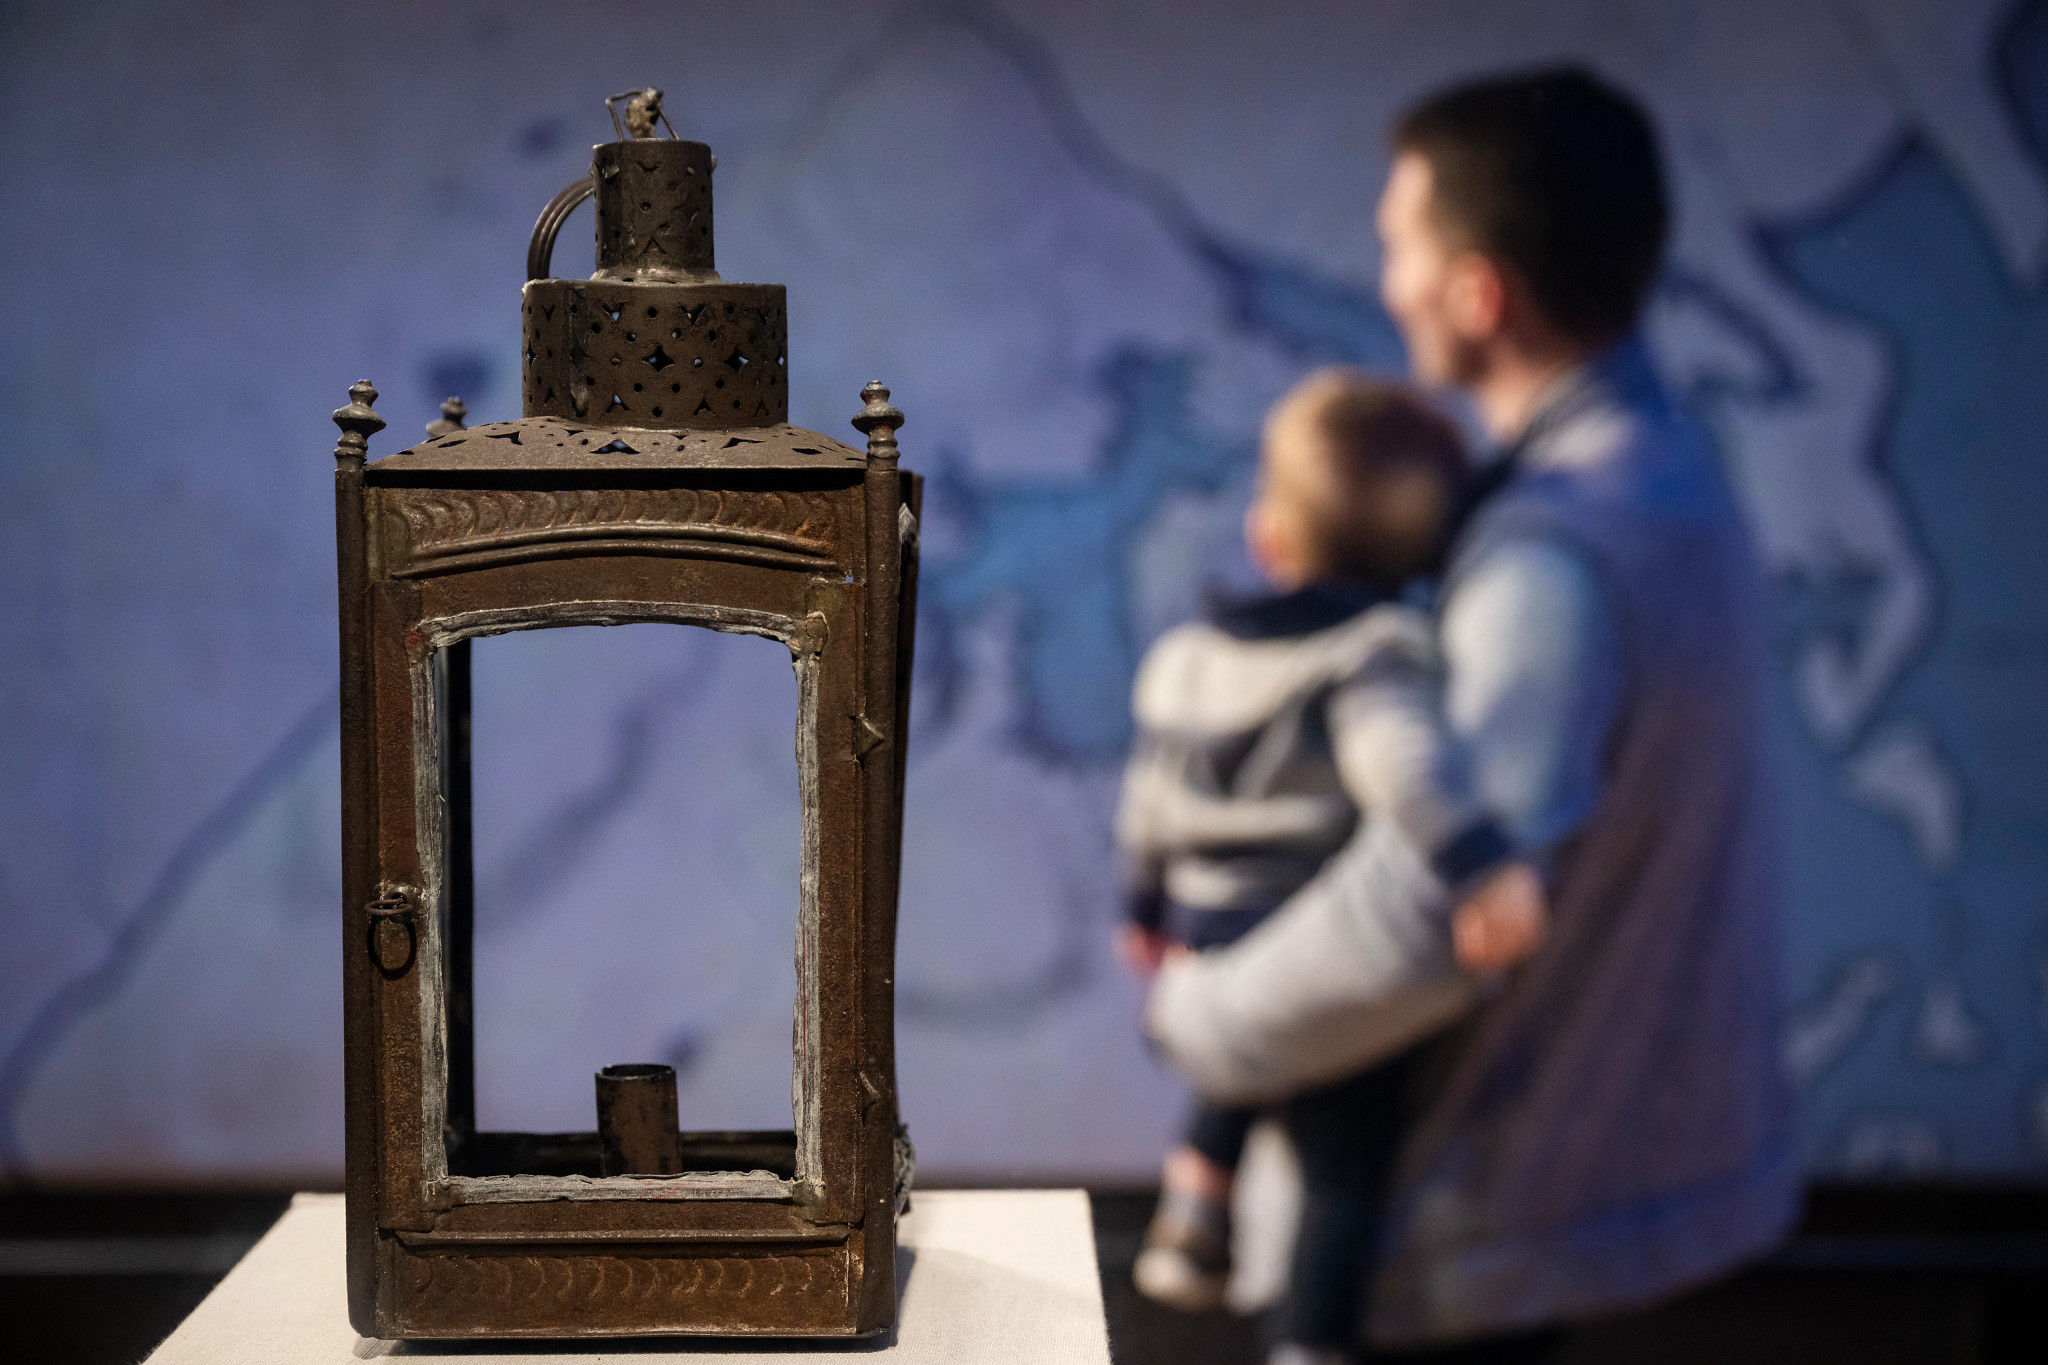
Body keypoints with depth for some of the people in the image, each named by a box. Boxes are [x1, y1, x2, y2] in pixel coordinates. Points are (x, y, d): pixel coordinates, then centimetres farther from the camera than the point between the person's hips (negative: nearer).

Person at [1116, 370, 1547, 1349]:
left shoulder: (1182, 662, 1)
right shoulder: (1374, 654, -19)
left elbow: (1151, 810, 15)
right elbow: (1402, 754, -41)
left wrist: (1147, 908, 33)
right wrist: (1482, 865, -53)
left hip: (1209, 952, 6)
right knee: (1349, 1181, 7)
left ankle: (1198, 1197, 26)